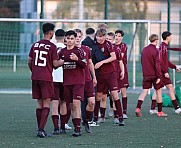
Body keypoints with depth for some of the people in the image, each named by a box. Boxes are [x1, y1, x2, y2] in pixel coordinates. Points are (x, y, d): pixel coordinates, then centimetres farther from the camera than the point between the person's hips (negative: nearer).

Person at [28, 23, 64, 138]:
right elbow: (55, 64, -7)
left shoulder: (35, 45, 9)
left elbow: (29, 61, 13)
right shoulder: (52, 46, -8)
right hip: (46, 78, -6)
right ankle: (41, 129, -15)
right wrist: (63, 61, 12)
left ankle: (40, 129, 14)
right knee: (46, 104, -4)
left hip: (35, 77, 6)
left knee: (40, 103, 13)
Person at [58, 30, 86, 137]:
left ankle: (78, 129, -17)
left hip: (78, 82, -5)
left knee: (76, 103, -15)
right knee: (71, 106, 5)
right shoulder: (62, 52, 11)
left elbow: (84, 64, -7)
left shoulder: (79, 51, -2)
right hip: (67, 82, 5)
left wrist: (77, 59, -22)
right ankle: (76, 127, 11)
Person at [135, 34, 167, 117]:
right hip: (154, 75, -5)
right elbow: (157, 65, -17)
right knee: (158, 91, 6)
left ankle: (138, 108, -14)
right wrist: (159, 76, -17)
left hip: (146, 75, 5)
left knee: (144, 91, 4)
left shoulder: (144, 50, 8)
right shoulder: (155, 51, -13)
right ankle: (160, 112, 10)